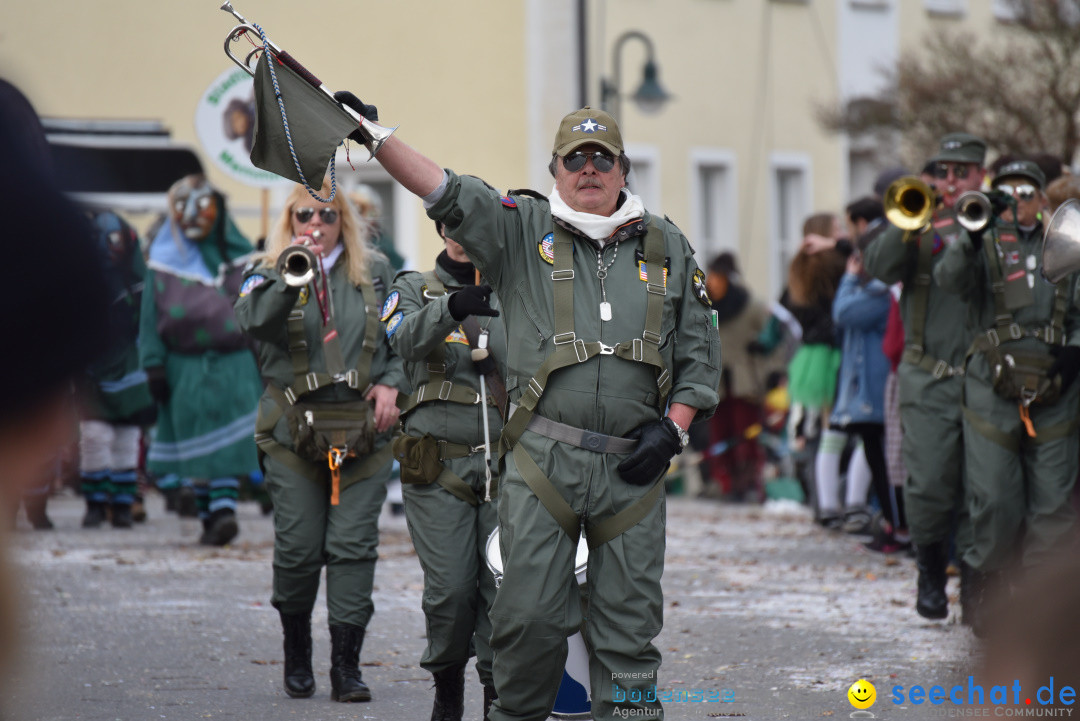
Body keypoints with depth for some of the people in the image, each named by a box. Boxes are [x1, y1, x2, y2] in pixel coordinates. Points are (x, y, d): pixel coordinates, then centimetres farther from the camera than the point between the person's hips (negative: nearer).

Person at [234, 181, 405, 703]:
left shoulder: (374, 273, 12)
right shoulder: (269, 274, 6)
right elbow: (253, 321, -15)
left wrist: (391, 381, -1)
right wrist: (290, 280, -29)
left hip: (361, 430, 1)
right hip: (295, 428, -1)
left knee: (353, 544, -4)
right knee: (298, 547, -1)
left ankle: (346, 665, -1)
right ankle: (296, 653, 20)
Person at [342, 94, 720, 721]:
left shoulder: (667, 247, 12)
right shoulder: (523, 229, 6)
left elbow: (700, 352, 15)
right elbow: (444, 191, -6)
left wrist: (672, 430, 2)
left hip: (632, 468, 2)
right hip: (542, 458, -1)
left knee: (628, 625, 4)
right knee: (531, 615, -6)